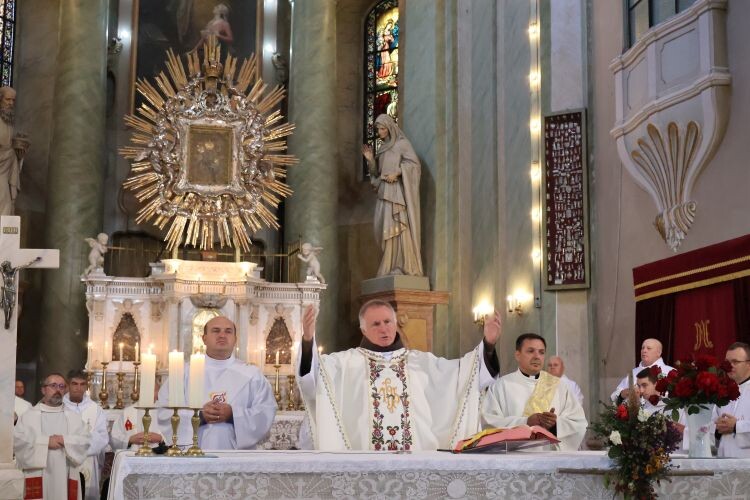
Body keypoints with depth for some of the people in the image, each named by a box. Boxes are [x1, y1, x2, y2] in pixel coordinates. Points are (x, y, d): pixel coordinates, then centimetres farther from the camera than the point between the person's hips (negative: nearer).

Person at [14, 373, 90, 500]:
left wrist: (65, 440, -11)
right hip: (38, 476, -2)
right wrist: (46, 441, -12)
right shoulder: (29, 416, 6)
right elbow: (18, 440, -6)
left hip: (65, 477, 2)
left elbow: (86, 440, 3)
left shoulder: (74, 417, 14)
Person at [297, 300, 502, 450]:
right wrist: (308, 340, -28)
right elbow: (314, 371, -8)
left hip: (418, 455, 2)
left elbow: (461, 373, 9)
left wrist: (487, 344, -6)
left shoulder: (422, 361, 16)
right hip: (365, 459, -2)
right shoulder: (348, 361, 7)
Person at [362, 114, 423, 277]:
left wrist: (396, 173, -18)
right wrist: (370, 159, 4)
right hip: (384, 193, 7)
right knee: (384, 230, -2)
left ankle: (403, 266, -16)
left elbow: (413, 163, -10)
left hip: (397, 191, -7)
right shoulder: (382, 148, 21)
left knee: (396, 227, -15)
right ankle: (391, 265, -2)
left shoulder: (402, 143, 1)